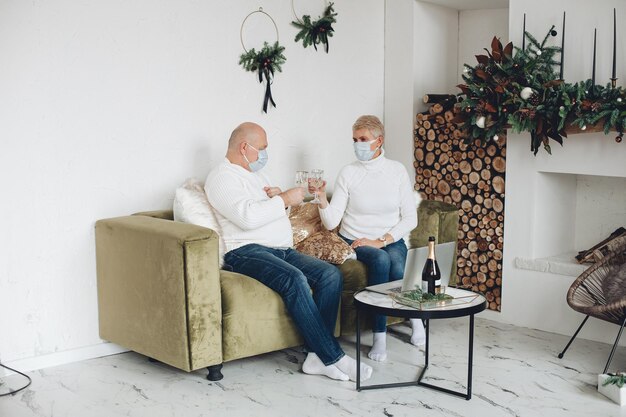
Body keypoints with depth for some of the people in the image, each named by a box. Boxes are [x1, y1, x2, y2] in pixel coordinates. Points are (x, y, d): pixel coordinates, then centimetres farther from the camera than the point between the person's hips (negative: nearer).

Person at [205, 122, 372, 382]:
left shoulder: (256, 175, 26)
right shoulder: (222, 177, -4)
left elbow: (277, 212, 32)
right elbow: (248, 217, -20)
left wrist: (279, 198, 9)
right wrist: (285, 199, -11)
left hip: (282, 250, 9)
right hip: (246, 252, -9)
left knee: (331, 274, -14)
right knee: (294, 279, -34)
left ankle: (317, 356, -19)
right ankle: (333, 357, -28)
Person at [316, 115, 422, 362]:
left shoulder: (396, 170, 1)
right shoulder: (348, 173, -2)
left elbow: (410, 218, -2)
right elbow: (331, 222, -8)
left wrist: (381, 241, -13)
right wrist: (322, 199, -26)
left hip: (391, 240, 1)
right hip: (355, 241, -1)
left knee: (395, 263, -32)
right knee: (381, 259, -32)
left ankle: (414, 316, -5)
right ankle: (379, 336, -23)